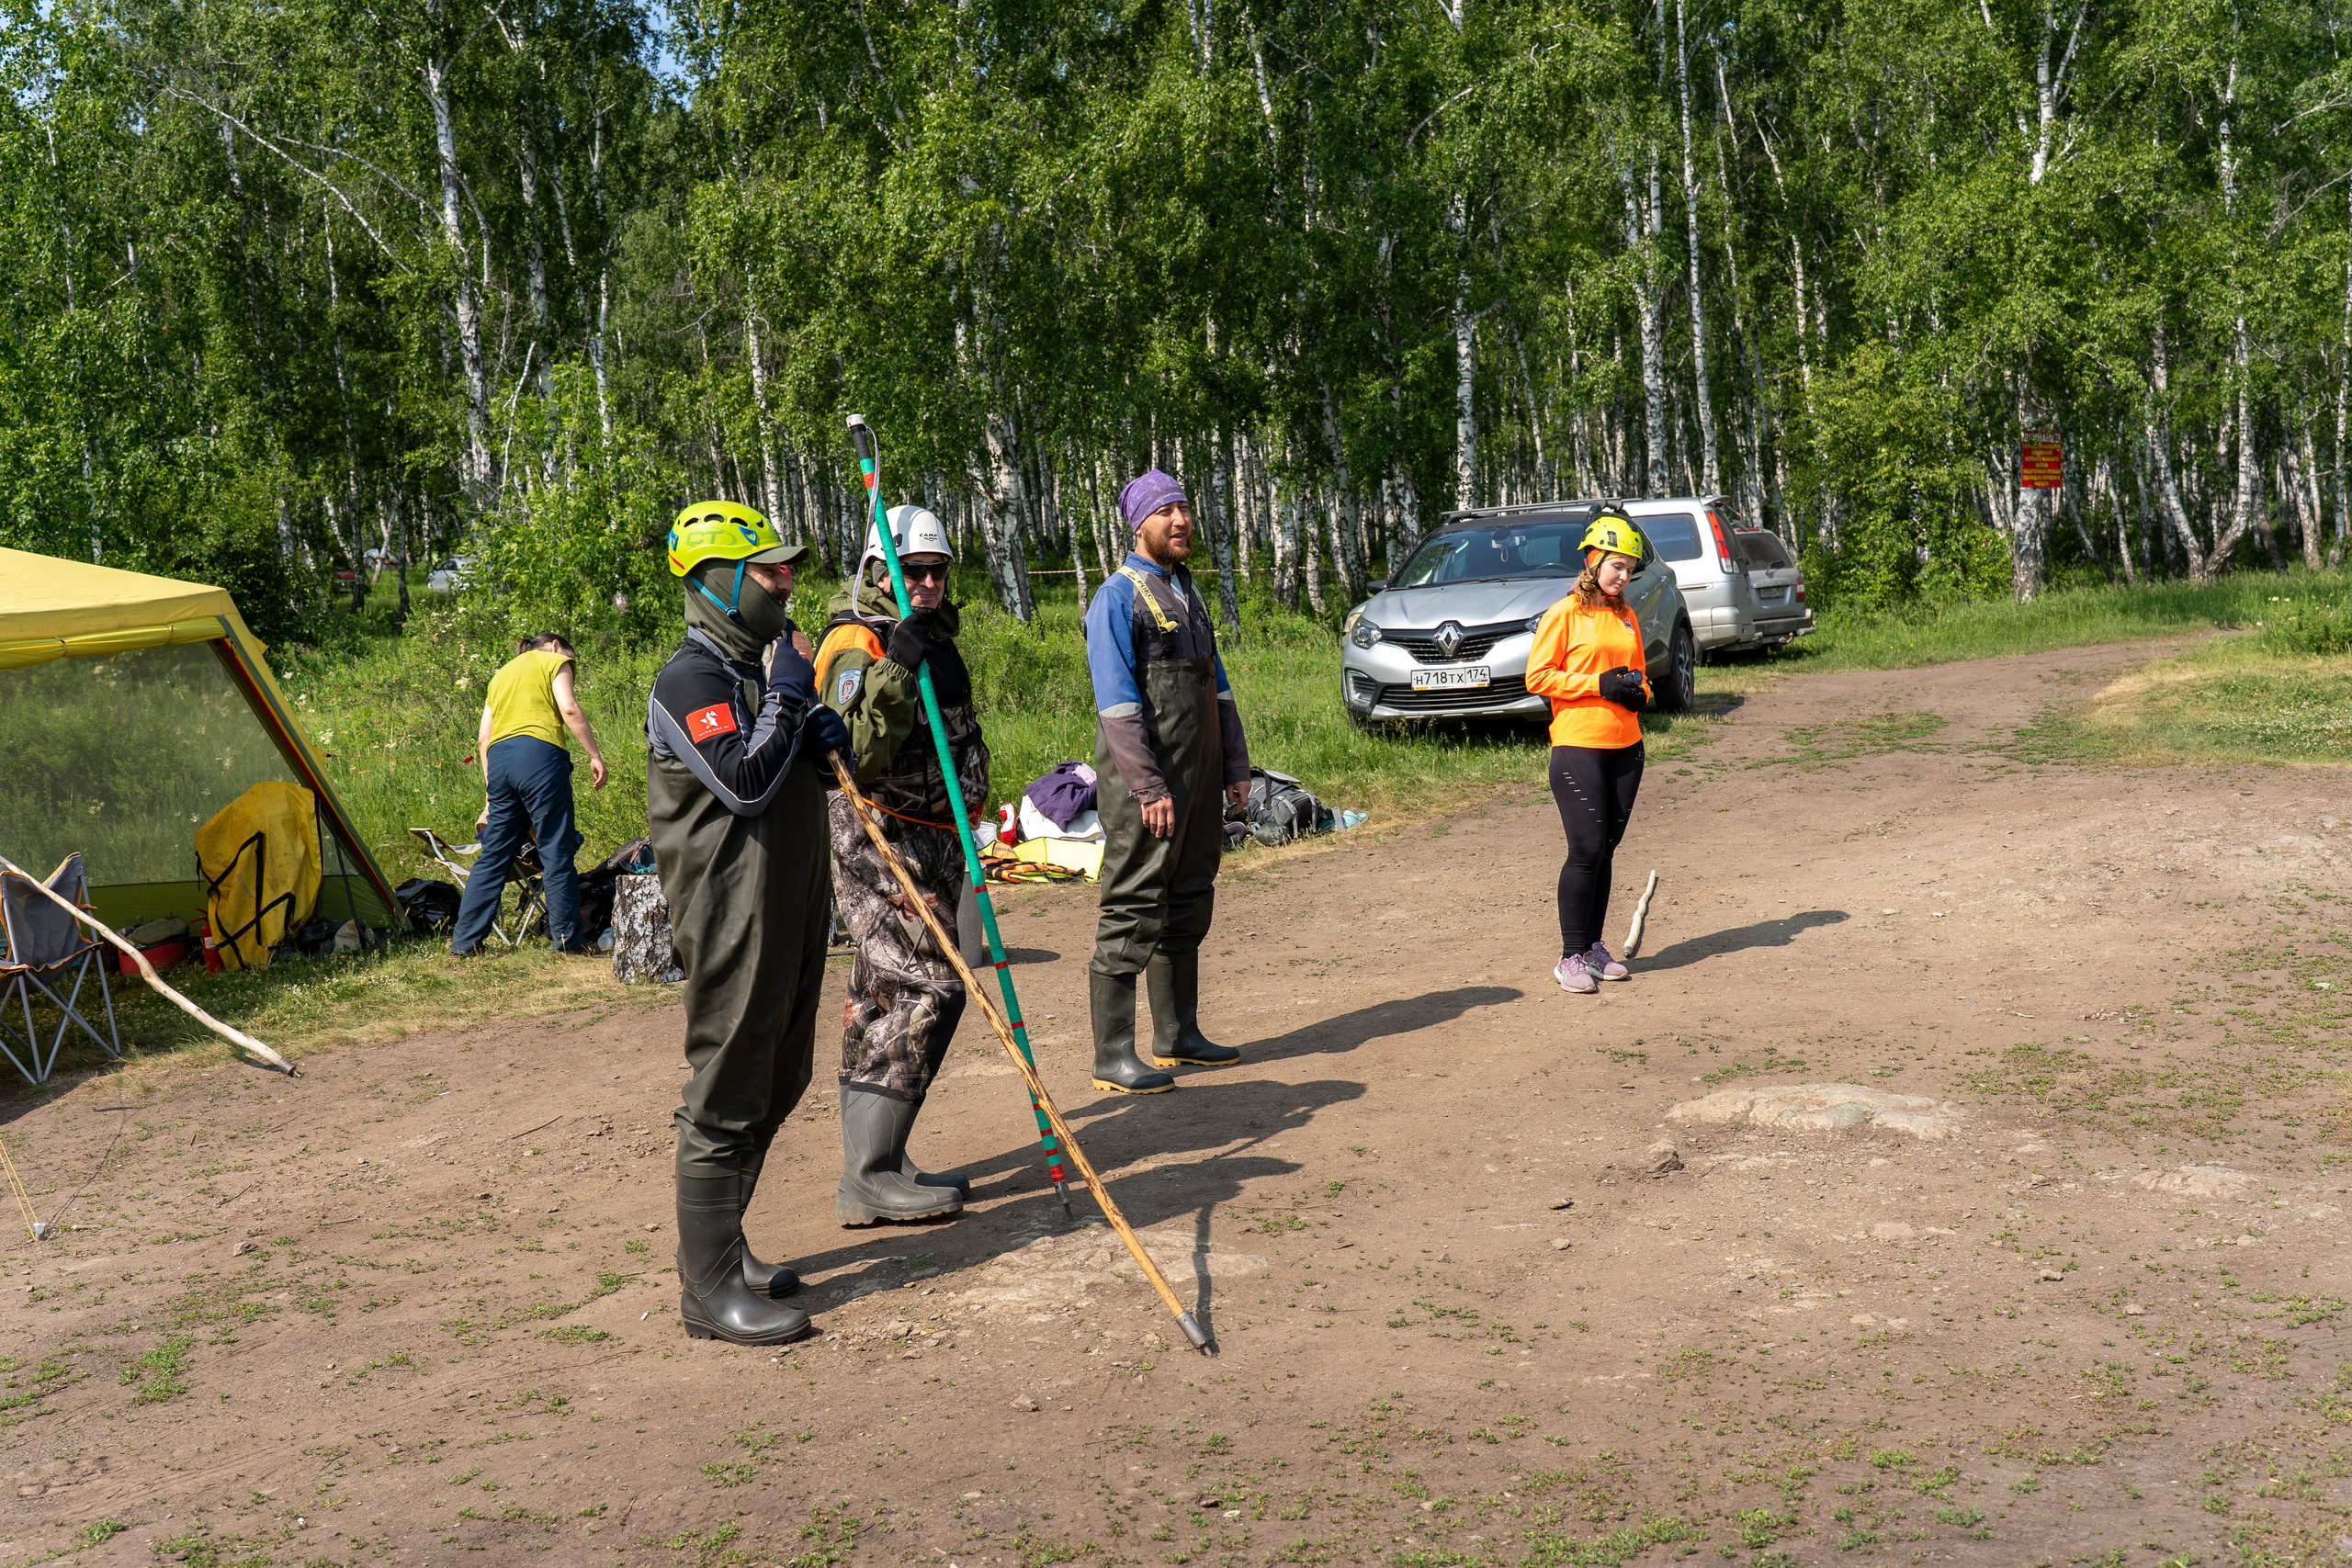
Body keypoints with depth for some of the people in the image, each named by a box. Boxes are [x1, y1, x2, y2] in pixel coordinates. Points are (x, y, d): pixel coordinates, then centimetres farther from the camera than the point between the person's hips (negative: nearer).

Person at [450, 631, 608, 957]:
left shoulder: (501, 674, 30)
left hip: (497, 759, 6)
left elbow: (483, 736, 23)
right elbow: (569, 709, -5)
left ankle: (463, 941, 11)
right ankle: (568, 938, 2)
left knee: (493, 853, 10)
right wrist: (595, 755, -6)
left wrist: (491, 790, 23)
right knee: (556, 850, -1)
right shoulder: (554, 661, 12)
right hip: (539, 753, -6)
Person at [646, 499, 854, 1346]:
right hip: (732, 918, -10)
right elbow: (745, 782, -25)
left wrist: (824, 737, 3)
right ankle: (710, 1289, 4)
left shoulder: (765, 664, 17)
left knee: (776, 1085, 17)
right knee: (728, 1099, -5)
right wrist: (788, 697, -15)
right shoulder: (692, 679, -14)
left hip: (792, 908, 10)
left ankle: (721, 1247, 30)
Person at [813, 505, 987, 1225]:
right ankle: (869, 1178, -12)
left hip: (935, 840, 10)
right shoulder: (857, 643, -13)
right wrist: (894, 672, -36)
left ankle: (875, 1167, 18)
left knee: (884, 996, 12)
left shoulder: (931, 638, 16)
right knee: (924, 989, -15)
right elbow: (855, 749, -28)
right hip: (882, 841, -10)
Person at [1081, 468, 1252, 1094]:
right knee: (1133, 913, -6)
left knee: (1188, 907, 14)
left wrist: (1235, 767, 16)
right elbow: (1118, 705, -17)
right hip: (1145, 784, -8)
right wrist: (1150, 789, -21)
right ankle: (1113, 1058, -1)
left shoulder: (1189, 592, 17)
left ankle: (1178, 1036, 26)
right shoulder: (1117, 597, -9)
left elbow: (1217, 686, 22)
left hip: (1198, 782, 8)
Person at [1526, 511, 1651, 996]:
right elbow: (1537, 677, -9)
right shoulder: (1564, 614, -5)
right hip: (1578, 747, -6)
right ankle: (1571, 957, -2)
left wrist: (1638, 692, 3)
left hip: (1626, 748, 7)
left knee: (1606, 849, 9)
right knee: (1587, 849, -10)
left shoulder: (1627, 618, 16)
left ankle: (1593, 947, 18)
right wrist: (1599, 684, -16)